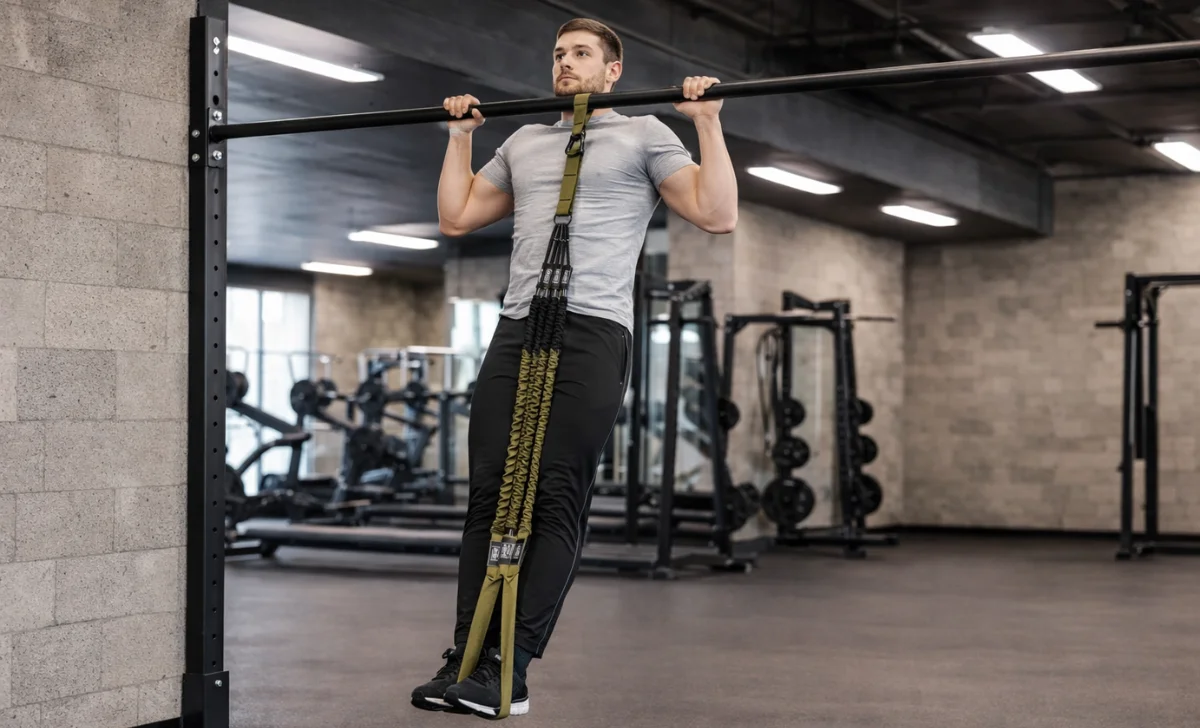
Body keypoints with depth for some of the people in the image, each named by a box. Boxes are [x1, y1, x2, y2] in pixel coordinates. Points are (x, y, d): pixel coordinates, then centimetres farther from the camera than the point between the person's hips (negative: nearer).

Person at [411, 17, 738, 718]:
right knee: (491, 495, 0)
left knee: (556, 501, -9)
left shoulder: (643, 135, 8)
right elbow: (456, 217, 26)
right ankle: (466, 655, 4)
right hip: (516, 330, 6)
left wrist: (707, 120, -4)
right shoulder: (524, 142, 24)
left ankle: (509, 667, -9)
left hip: (592, 332, -5)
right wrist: (461, 134, 25)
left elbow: (718, 214, 0)